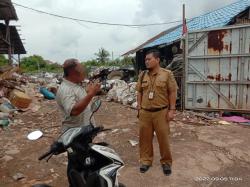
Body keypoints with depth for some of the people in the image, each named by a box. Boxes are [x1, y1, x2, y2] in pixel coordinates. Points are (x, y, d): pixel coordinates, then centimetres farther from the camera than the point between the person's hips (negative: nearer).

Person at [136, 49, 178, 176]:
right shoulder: (142, 75, 8)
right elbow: (139, 92, 12)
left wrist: (172, 110, -7)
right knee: (145, 137, 11)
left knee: (163, 138, 7)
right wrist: (139, 107, 8)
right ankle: (146, 160, 28)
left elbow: (172, 92, -3)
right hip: (145, 112, 3)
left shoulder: (167, 74, -3)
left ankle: (166, 162, 26)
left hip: (161, 112, -3)